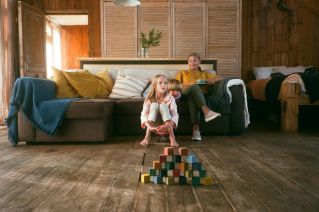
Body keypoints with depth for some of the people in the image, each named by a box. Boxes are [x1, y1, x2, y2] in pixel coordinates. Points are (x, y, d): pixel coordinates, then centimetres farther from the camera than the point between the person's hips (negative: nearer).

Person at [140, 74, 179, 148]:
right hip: (154, 127, 1)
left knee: (163, 105, -25)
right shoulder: (150, 99, -8)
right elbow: (144, 114, -19)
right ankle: (147, 136, -26)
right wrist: (149, 126, -39)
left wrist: (167, 126, -40)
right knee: (154, 105, -23)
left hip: (167, 127, -1)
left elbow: (175, 115, -20)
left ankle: (172, 137, -32)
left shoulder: (170, 98, -10)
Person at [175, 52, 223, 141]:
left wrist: (212, 80, 1)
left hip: (200, 95, 0)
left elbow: (219, 78, 25)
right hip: (184, 93, 0)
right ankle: (206, 112, -53)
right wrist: (192, 84, -3)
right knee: (194, 86, -37)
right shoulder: (182, 73, 29)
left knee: (193, 97, -40)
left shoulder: (204, 73, 32)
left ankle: (196, 128, -56)